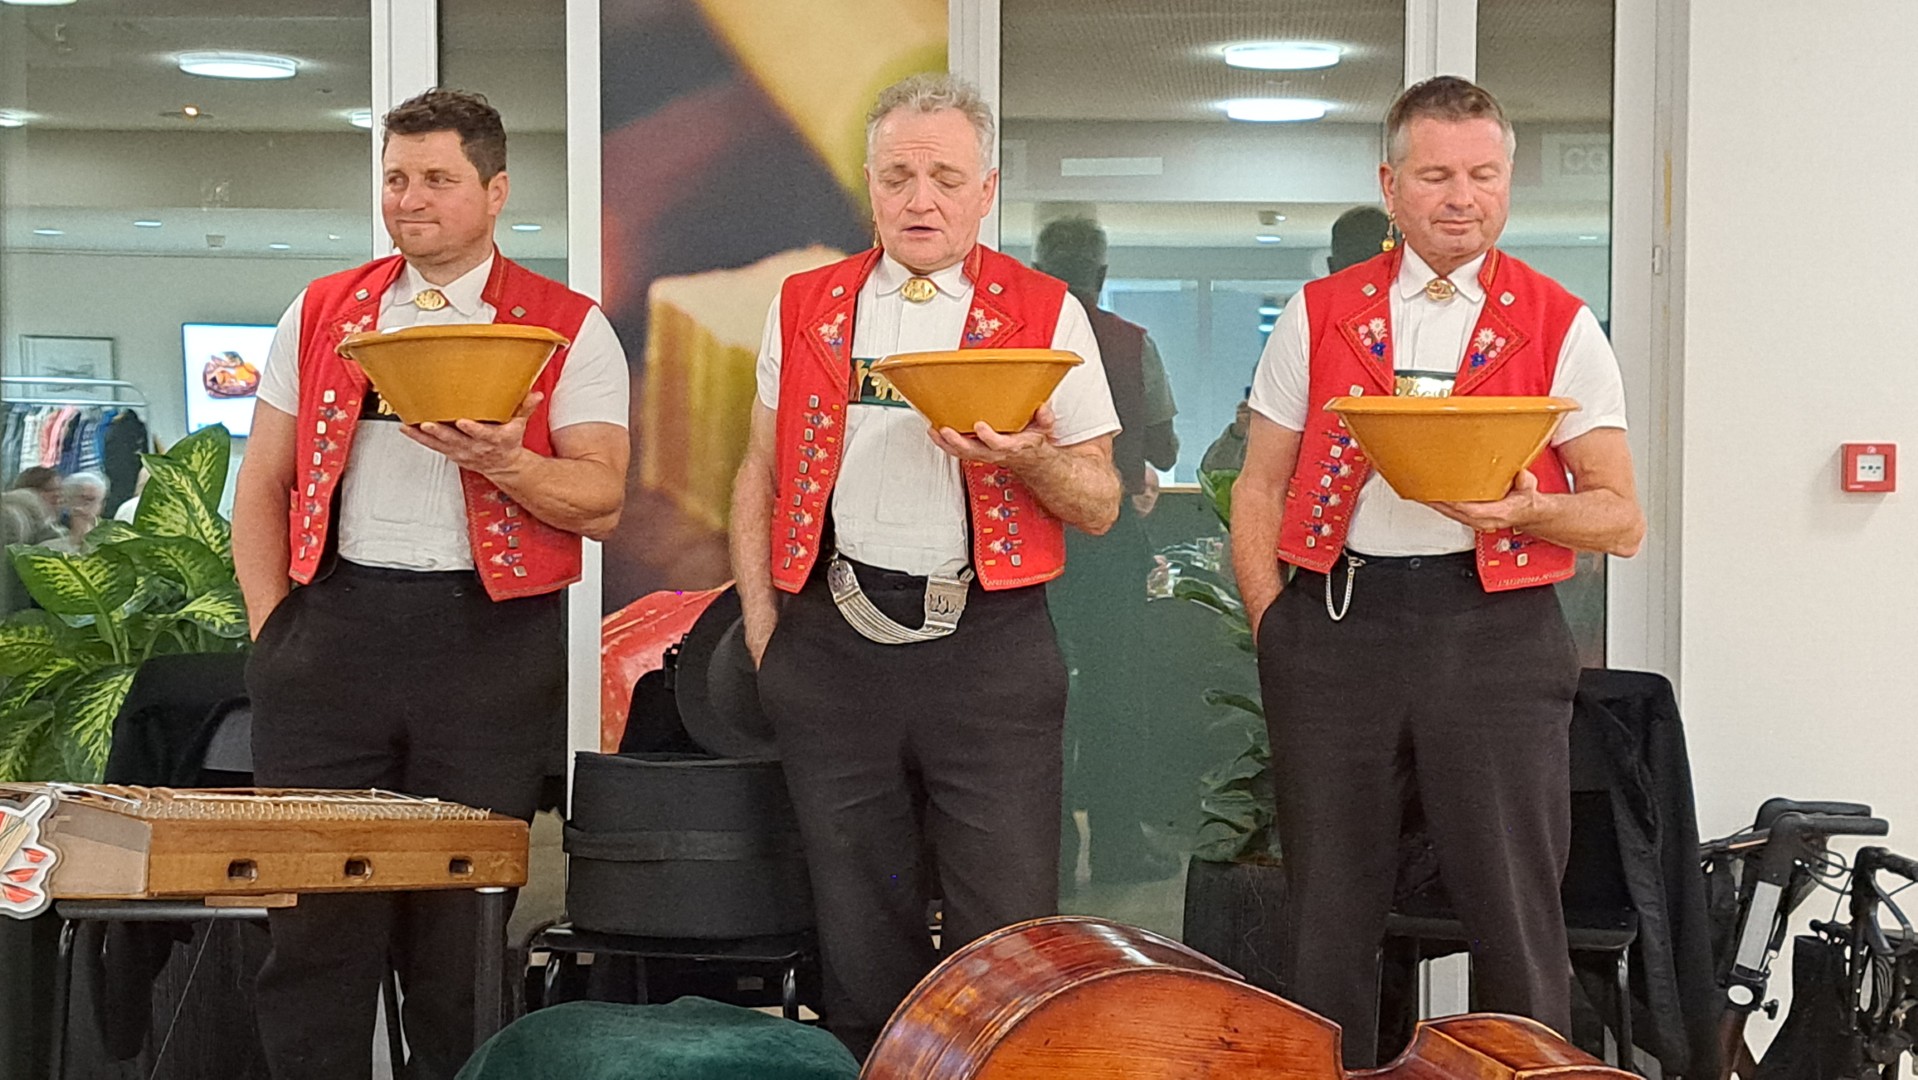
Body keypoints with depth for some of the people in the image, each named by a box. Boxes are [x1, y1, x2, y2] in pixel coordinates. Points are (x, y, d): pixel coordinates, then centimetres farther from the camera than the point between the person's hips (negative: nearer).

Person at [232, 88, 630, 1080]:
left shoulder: (567, 329, 3)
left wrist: (505, 463, -22)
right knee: (314, 915, 2)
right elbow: (262, 486, 15)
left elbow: (601, 503, -4)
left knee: (464, 921, 3)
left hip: (493, 636, -2)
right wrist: (272, 625, 4)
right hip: (335, 623, 2)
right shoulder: (321, 313, 13)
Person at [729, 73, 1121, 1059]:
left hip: (991, 643, -2)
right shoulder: (807, 307, 10)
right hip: (835, 639, 2)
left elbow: (1101, 505, 3)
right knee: (859, 928, 9)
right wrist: (761, 626, 8)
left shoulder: (1045, 314, 3)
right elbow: (759, 476, 17)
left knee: (1008, 931, -4)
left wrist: (1028, 458, -17)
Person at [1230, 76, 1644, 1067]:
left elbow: (1621, 519, 2)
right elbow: (1260, 488, 12)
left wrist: (1526, 508, -17)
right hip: (1333, 621, 2)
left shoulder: (1560, 327, 5)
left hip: (1495, 625, -1)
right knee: (1329, 918, 6)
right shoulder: (1318, 316, 10)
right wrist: (1274, 624, 0)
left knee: (1515, 914, -1)